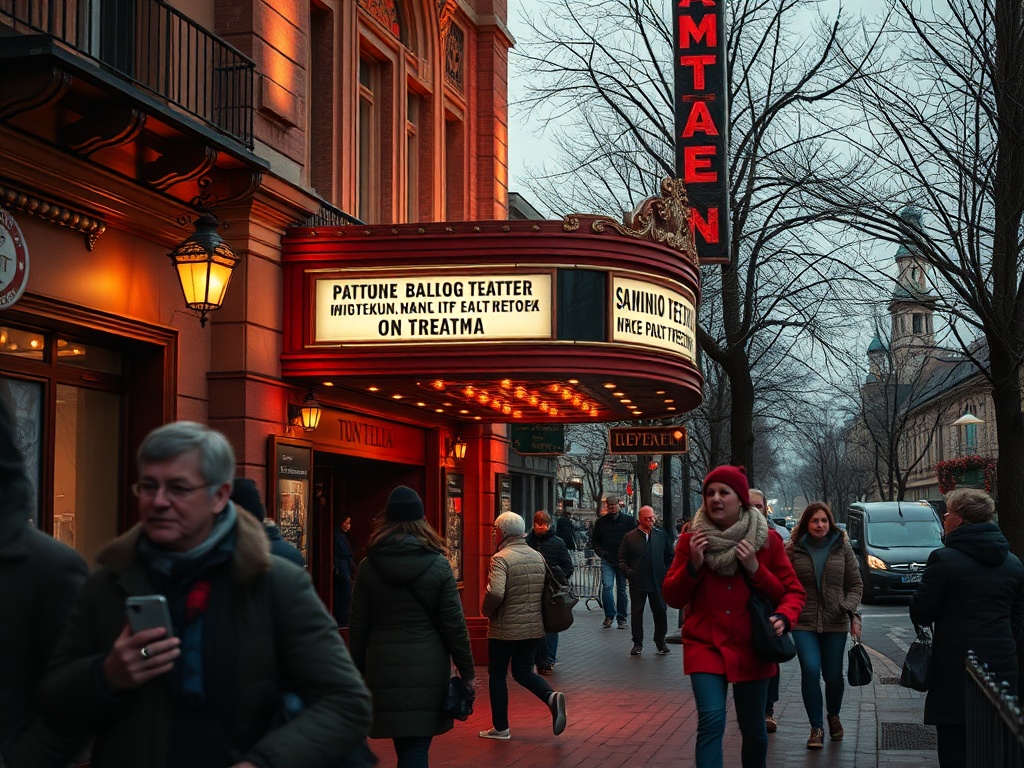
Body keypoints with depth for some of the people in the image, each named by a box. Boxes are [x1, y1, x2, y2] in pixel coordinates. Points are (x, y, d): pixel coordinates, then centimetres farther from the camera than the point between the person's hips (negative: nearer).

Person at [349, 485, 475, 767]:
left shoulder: (369, 566, 0)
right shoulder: (437, 565, -4)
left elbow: (358, 627, 3)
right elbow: (454, 624, -4)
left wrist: (358, 671, 13)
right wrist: (467, 672, 5)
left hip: (383, 670, 2)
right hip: (428, 670, -2)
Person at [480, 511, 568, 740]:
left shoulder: (501, 558, -17)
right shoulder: (538, 557, 6)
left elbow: (495, 593, -30)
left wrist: (487, 610, -11)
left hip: (505, 629, -6)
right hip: (535, 627, 6)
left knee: (497, 675, 11)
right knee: (523, 671, 17)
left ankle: (500, 727, 18)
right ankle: (552, 697, -10)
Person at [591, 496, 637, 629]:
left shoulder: (628, 520, 3)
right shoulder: (601, 522, 9)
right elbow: (595, 539, 18)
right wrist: (600, 551, 1)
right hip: (607, 560, 1)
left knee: (621, 589, 6)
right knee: (607, 586, -13)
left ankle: (621, 618, 13)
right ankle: (609, 615, -6)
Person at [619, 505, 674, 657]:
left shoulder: (662, 536, 7)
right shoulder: (630, 537, 3)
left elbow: (670, 557, 13)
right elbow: (622, 559, 6)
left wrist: (667, 573, 2)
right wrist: (628, 572, -8)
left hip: (658, 582, 1)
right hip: (637, 583, -1)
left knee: (660, 612, 3)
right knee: (637, 613, 4)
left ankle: (660, 642, 17)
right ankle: (637, 643, 13)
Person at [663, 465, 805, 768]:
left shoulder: (767, 541, 0)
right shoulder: (691, 540, 1)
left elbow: (793, 591, 1)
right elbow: (672, 597, 3)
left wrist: (756, 569, -17)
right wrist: (693, 565, -14)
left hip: (752, 648, 1)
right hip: (705, 646, -1)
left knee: (754, 730, 11)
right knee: (711, 720, -19)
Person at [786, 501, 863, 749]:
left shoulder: (842, 549, 5)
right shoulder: (794, 550, 1)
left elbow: (855, 585, 8)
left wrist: (850, 609, -8)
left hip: (835, 623, 1)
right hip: (804, 623, -1)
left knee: (833, 675, 5)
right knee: (810, 671, -15)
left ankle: (833, 716, 35)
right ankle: (816, 728, -1)